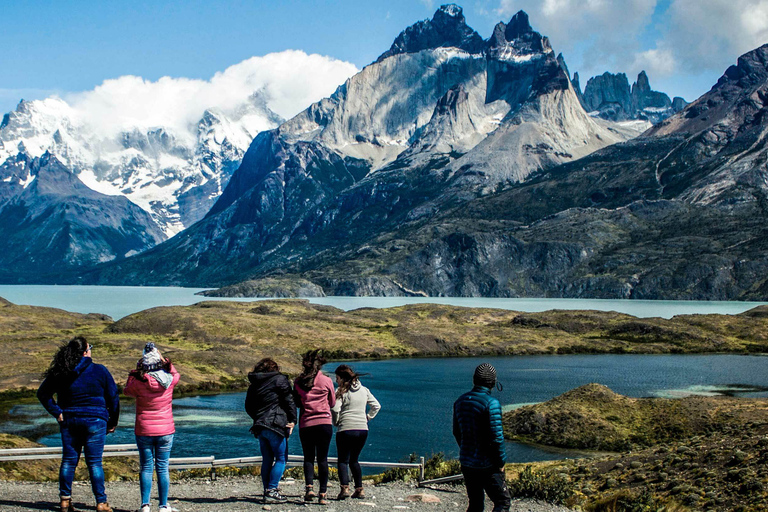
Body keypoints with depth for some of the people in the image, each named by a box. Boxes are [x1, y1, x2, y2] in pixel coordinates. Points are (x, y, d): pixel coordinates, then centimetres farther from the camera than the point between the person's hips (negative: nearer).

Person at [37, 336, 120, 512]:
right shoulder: (99, 371, -7)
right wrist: (112, 422, 6)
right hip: (95, 421, -3)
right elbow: (113, 397, -3)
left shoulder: (59, 373, 1)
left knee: (68, 460, 11)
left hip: (69, 420, 3)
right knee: (94, 462, 0)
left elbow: (43, 393, 2)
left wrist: (57, 413, 0)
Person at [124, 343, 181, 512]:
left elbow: (127, 390, 11)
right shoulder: (169, 380, -7)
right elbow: (176, 374, 18)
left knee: (146, 467, 7)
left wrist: (134, 374, 13)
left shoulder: (138, 383, -11)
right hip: (165, 431, 1)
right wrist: (162, 359, 16)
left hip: (144, 431, -1)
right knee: (163, 468, 6)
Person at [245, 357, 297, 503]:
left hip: (259, 426, 6)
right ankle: (271, 491, -11)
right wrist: (293, 420, -5)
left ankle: (267, 491, 9)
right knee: (281, 459, -2)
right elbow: (289, 400, -7)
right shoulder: (279, 379, 0)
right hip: (276, 425, -6)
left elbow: (248, 407, 21)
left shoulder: (253, 385, 18)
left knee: (267, 460, 12)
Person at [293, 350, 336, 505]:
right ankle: (322, 494, 1)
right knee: (322, 459, 3)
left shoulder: (299, 381, 2)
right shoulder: (326, 381, -1)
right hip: (324, 423, -1)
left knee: (308, 457, 11)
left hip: (305, 425, 1)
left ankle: (309, 486, -8)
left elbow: (297, 403, 13)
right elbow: (332, 403, 11)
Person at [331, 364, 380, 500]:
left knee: (343, 460, 4)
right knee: (354, 460, 19)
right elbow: (376, 406, 15)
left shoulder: (342, 391, -7)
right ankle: (359, 489, 13)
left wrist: (336, 422, 1)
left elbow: (335, 409, -15)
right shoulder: (364, 390, 11)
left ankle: (345, 488, -15)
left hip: (346, 429, -5)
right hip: (363, 429, 5)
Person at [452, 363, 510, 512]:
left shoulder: (460, 401, 5)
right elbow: (496, 437, -18)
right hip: (487, 465, -7)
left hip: (466, 463, 7)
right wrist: (501, 462, -7)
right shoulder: (491, 403, -18)